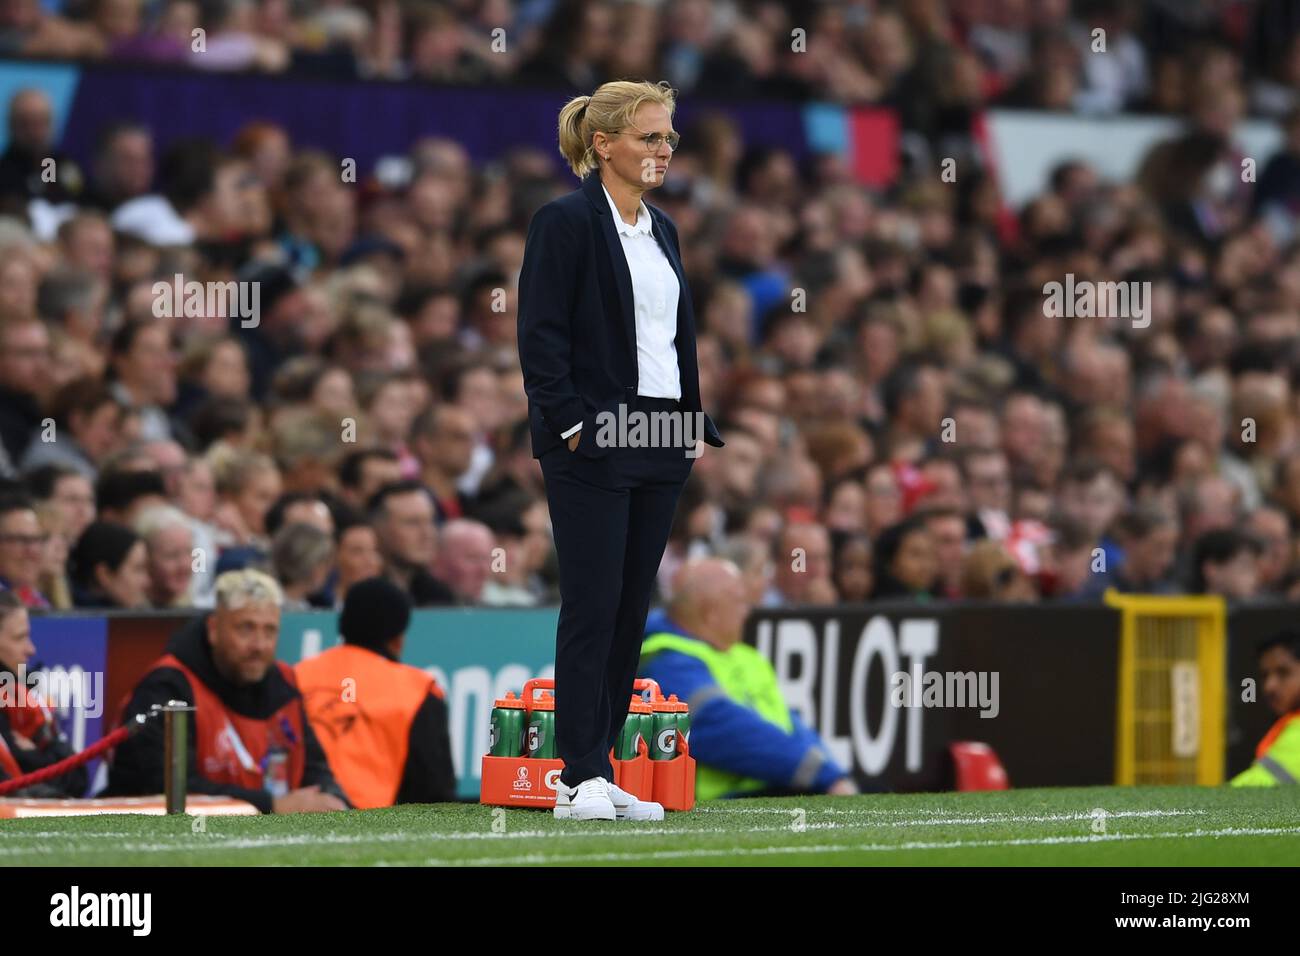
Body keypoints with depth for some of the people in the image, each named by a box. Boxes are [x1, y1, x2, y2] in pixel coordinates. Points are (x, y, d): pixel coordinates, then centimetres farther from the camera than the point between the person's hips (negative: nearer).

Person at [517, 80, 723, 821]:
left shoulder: (661, 230, 16)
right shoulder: (567, 223, -7)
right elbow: (542, 336, -12)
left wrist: (696, 426, 13)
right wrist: (571, 425, -16)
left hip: (660, 446, 8)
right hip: (594, 446, -8)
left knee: (632, 610, 7)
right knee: (593, 606, -7)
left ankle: (603, 771, 11)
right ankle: (580, 779, -5)